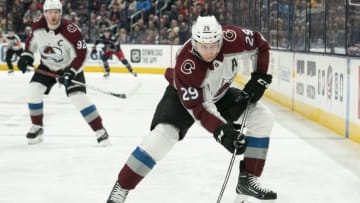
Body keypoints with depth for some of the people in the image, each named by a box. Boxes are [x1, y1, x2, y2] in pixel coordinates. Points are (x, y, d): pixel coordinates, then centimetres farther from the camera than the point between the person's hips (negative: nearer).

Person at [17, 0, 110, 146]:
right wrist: (26, 55, -2)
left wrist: (70, 73, -33)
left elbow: (80, 55, -26)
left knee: (78, 97, -19)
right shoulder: (38, 26, -15)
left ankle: (100, 131, -12)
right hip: (47, 66, 5)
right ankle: (37, 127, 9)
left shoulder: (71, 31, -30)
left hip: (70, 67, -5)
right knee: (34, 90, -11)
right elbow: (32, 40, 8)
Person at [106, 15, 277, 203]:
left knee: (262, 118, -7)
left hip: (219, 94, 5)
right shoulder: (185, 64, -39)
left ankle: (248, 180, 2)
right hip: (183, 95, -5)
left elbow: (260, 45, -10)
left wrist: (259, 79, -18)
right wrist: (222, 131, -46)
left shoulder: (231, 37, -30)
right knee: (164, 134, -27)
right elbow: (197, 107, -36)